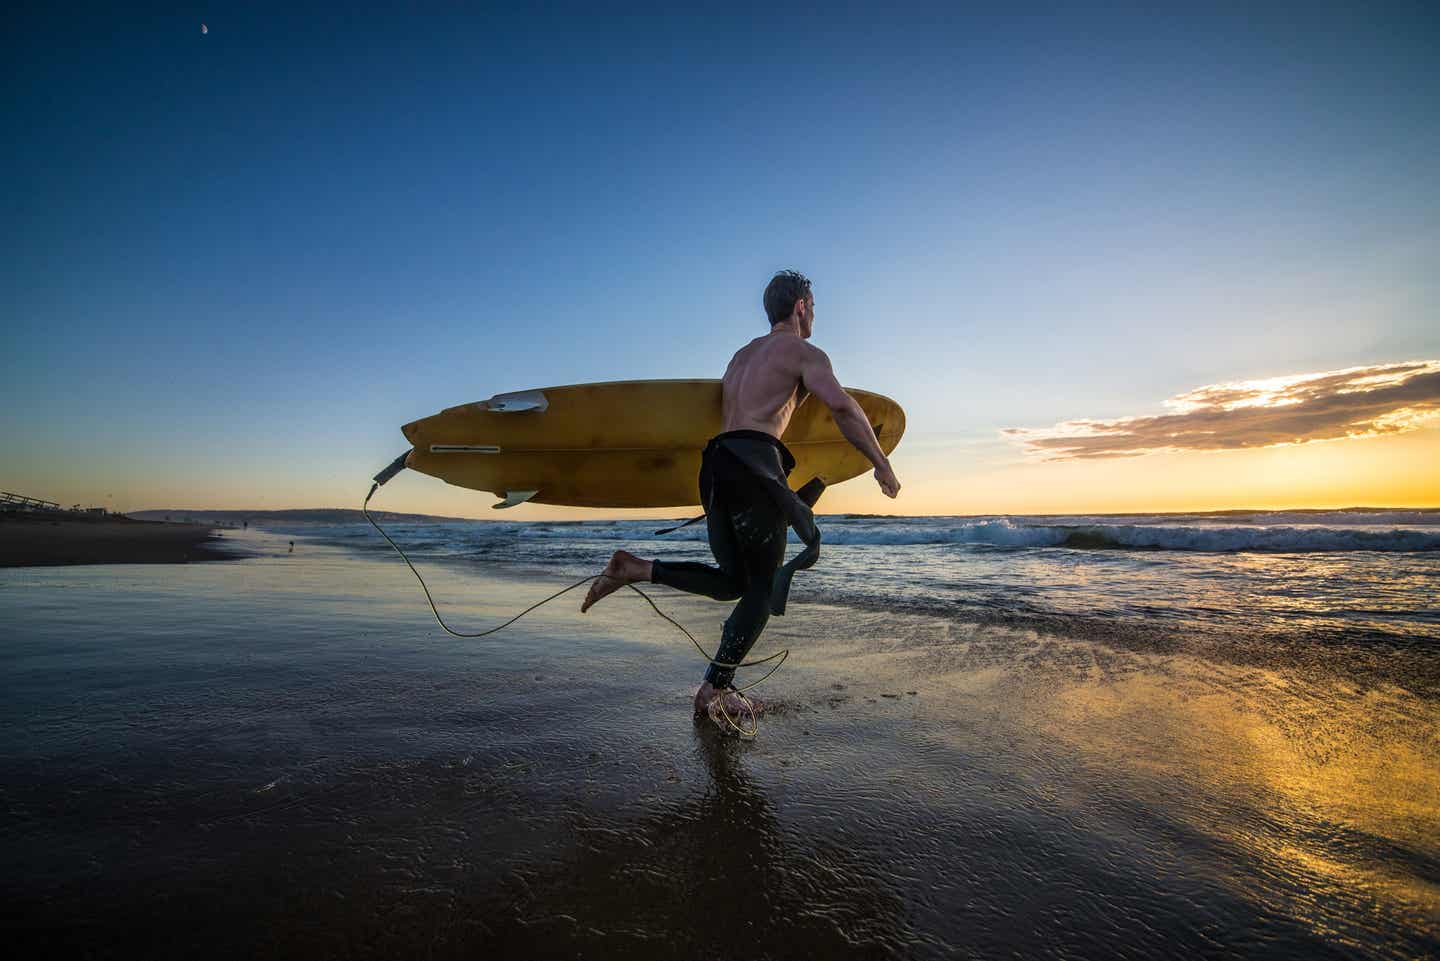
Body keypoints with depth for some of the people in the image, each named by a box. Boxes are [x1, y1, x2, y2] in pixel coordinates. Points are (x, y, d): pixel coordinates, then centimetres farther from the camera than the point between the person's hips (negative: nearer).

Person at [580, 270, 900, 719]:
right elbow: (842, 406, -9)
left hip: (717, 463, 7)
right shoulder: (804, 352, 6)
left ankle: (634, 568, -1)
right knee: (763, 588, 3)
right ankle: (715, 689, -1)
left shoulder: (742, 354, 31)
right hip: (755, 460, -7)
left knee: (733, 581, 14)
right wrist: (881, 463, -3)